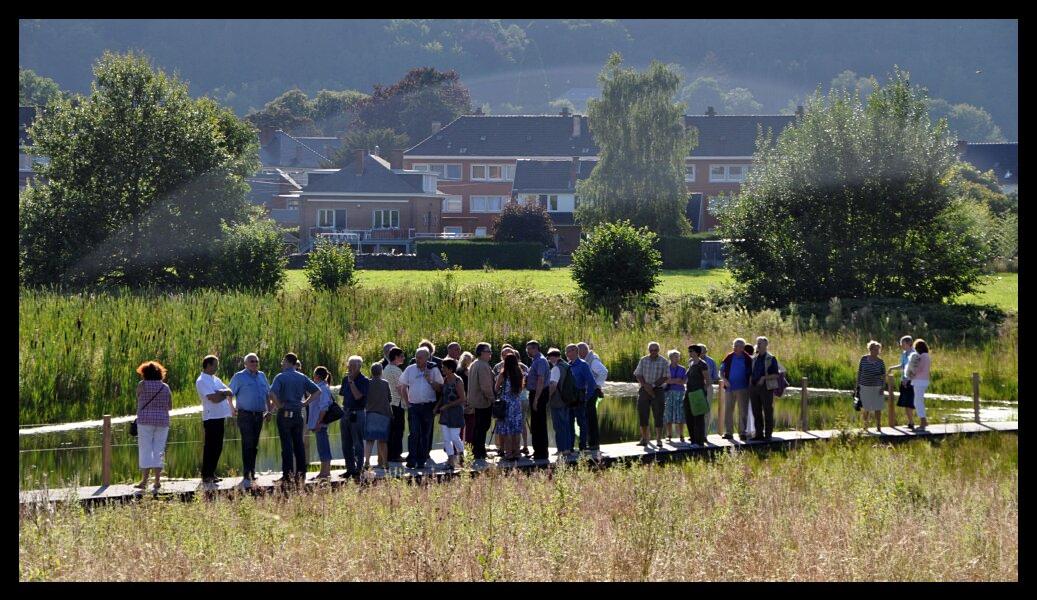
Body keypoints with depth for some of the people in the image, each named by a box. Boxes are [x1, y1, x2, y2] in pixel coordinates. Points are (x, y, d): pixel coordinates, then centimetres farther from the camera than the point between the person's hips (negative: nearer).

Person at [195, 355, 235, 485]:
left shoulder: (215, 379, 17)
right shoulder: (201, 381, -12)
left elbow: (230, 392, 13)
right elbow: (214, 398, -21)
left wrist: (220, 393, -7)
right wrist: (224, 394, -4)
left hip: (220, 417, 9)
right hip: (211, 417, -9)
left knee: (217, 447, 11)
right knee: (210, 447, -6)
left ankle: (211, 474, 19)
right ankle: (206, 476, -1)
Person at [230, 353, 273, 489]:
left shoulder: (262, 376, 14)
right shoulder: (239, 377, -3)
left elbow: (268, 394, 23)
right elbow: (229, 394, -4)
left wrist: (270, 411, 16)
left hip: (259, 415, 6)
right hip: (245, 415, -6)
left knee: (254, 445, 11)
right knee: (247, 444, -13)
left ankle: (252, 472, 19)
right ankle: (246, 475, -16)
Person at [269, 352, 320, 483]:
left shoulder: (281, 377, -9)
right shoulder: (302, 377, 7)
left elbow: (272, 393, -24)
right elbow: (317, 391, 7)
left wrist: (278, 405, -10)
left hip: (284, 414, -5)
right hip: (298, 413, 5)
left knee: (287, 446, -3)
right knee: (299, 444, 9)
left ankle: (287, 475, -4)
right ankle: (301, 474, 11)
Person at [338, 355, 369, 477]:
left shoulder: (364, 381, -9)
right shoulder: (346, 380, 11)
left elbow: (358, 396, -21)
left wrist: (351, 381, -18)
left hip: (357, 413, -7)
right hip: (346, 412, 7)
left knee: (358, 443, -2)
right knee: (346, 444, 9)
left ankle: (359, 469, 1)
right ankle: (350, 468, 16)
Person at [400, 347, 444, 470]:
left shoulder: (433, 370, 3)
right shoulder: (410, 370, 5)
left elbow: (440, 388, 3)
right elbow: (403, 387, 11)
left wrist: (430, 381, -13)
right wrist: (407, 403, 4)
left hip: (428, 406, 1)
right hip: (414, 405, -1)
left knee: (425, 434, 5)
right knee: (414, 433, -12)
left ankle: (421, 461, 11)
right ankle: (411, 460, -12)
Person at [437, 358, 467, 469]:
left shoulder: (458, 382, -13)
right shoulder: (444, 380, 8)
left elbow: (462, 399, -15)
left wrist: (447, 405, -16)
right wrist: (438, 407, 3)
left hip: (455, 412, -7)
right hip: (445, 414, 7)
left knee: (454, 437, -5)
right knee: (446, 438, 3)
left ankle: (461, 455, 20)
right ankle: (451, 461, 8)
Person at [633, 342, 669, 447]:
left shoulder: (664, 362, -1)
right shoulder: (643, 360, 6)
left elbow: (664, 378, -6)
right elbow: (638, 375, 2)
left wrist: (652, 386, -15)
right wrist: (645, 385, -14)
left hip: (658, 390, -2)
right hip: (644, 390, 2)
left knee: (658, 415, -4)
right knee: (642, 414, 0)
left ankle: (659, 439, 1)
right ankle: (644, 439, 7)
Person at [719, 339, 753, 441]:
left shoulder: (748, 359, -1)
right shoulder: (729, 358, 5)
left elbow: (752, 374, 5)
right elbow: (721, 371, 10)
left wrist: (750, 385, -7)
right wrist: (724, 379, -9)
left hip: (743, 389, -2)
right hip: (730, 388, 2)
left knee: (743, 411, 1)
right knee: (728, 410, 3)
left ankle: (742, 432, 7)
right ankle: (728, 432, 8)